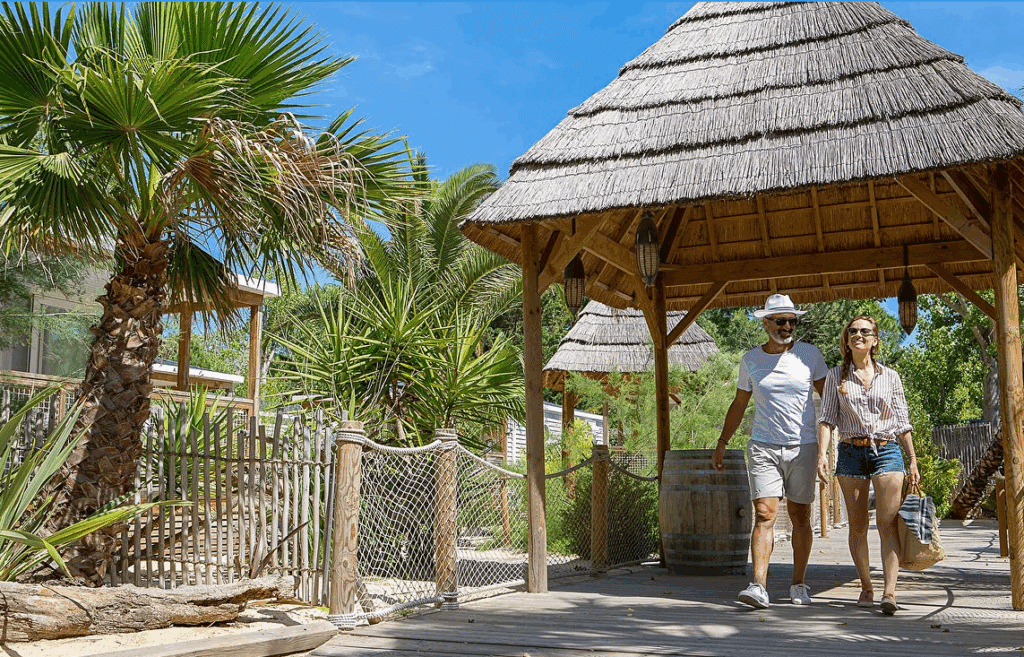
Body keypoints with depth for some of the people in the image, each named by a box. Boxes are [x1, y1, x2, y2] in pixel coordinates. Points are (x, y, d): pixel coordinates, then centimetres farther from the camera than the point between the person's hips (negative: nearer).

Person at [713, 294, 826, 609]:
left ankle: (798, 584, 18)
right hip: (763, 448, 0)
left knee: (800, 517, 7)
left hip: (803, 447, 0)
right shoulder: (750, 360, 6)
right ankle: (759, 587, -15)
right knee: (764, 515, -10)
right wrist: (722, 444, 13)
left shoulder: (810, 354, 2)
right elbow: (739, 404, 15)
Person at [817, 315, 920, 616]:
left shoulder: (890, 376, 9)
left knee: (887, 523, -11)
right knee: (857, 526, 3)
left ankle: (889, 591, -16)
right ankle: (866, 588, 14)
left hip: (886, 451, -1)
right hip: (851, 453, 1)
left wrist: (913, 461, 8)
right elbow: (827, 417, 2)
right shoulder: (836, 376, 8)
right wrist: (822, 453, -12)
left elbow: (902, 422, 11)